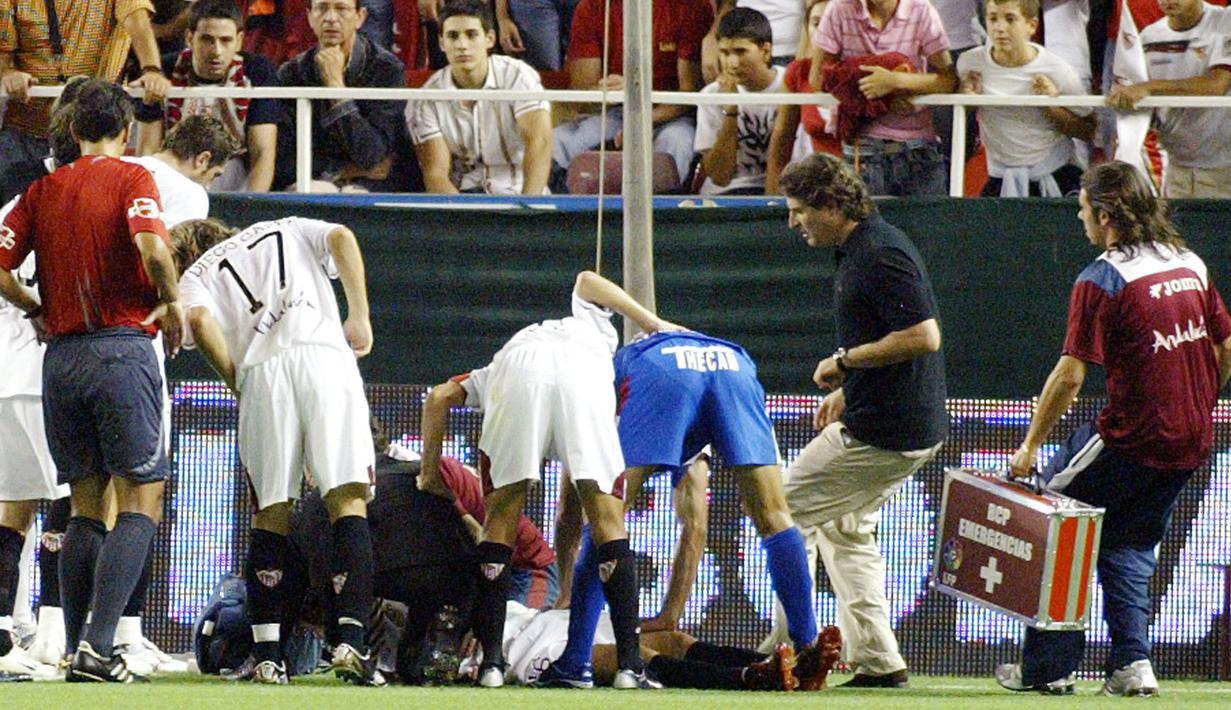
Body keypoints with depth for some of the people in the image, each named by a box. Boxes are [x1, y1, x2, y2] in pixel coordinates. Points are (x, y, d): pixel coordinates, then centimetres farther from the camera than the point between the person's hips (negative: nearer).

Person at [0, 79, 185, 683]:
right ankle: (99, 645, -18)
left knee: (85, 508, 12)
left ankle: (78, 651, 7)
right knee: (140, 504, -4)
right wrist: (170, 302, -2)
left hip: (61, 356, 5)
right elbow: (152, 249, -19)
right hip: (123, 349, -5)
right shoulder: (131, 179, -3)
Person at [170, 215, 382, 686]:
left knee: (271, 514, 7)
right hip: (323, 351, 0)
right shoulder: (287, 231, 31)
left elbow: (200, 321, 2)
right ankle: (351, 640, -21)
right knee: (348, 500, -5)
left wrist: (236, 382, 13)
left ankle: (268, 656, 1)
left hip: (260, 372, 0)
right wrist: (359, 318, 10)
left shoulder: (194, 276, 25)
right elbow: (341, 238, 11)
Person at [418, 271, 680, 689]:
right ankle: (629, 662, -1)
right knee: (607, 518, 6)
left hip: (519, 371, 0)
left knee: (501, 517, 11)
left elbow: (440, 399, 25)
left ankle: (491, 660, 5)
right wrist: (653, 324, 26)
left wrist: (430, 474, 30)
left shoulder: (493, 371, 42)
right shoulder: (596, 330, 44)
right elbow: (587, 280, 25)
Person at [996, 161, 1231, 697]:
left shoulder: (1102, 280, -13)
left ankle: (1049, 666, 4)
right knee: (1129, 545, 20)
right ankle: (1132, 663, 8)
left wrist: (1031, 446, -9)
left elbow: (1071, 375, -16)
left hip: (1130, 441, -7)